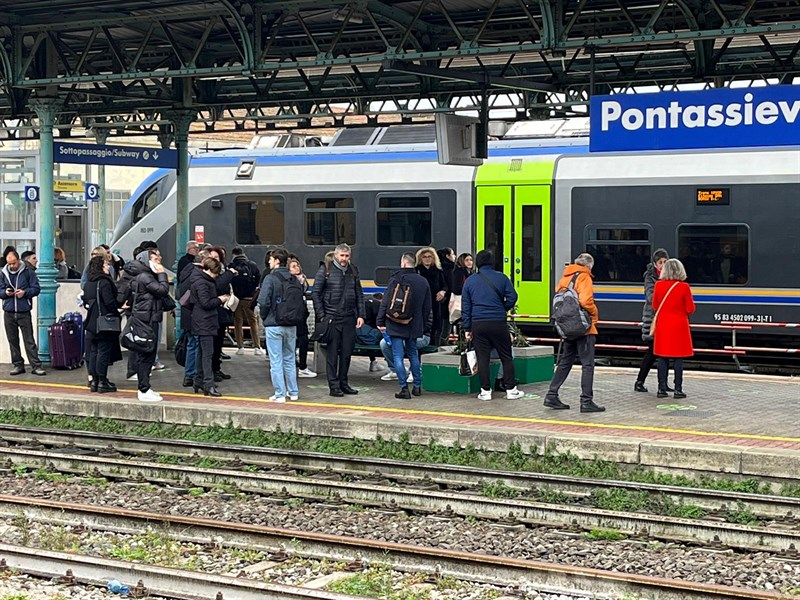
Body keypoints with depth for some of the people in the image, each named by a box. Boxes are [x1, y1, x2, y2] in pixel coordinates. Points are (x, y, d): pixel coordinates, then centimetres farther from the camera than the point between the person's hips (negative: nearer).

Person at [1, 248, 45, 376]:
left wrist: (25, 292, -17)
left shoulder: (28, 272, -2)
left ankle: (36, 366, -3)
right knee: (13, 340, 9)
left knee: (29, 340, -4)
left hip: (24, 312, -3)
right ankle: (18, 365, 18)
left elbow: (36, 288, -1)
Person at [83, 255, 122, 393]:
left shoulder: (89, 283, 10)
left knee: (93, 351, 11)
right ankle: (102, 382, 0)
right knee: (104, 351, -3)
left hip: (91, 323, 8)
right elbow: (109, 302, -20)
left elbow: (85, 300, 17)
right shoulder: (104, 282, -15)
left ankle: (93, 381, 13)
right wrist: (118, 310, -5)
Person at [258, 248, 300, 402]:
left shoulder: (271, 278, -13)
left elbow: (264, 302, -18)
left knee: (276, 361, 1)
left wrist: (264, 317, -2)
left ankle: (280, 394, 1)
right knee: (290, 359, 17)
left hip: (274, 325, -5)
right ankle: (293, 392, 21)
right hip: (291, 325, 5)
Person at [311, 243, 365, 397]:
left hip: (349, 318, 4)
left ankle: (343, 383, 17)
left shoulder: (353, 271, 12)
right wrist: (321, 316, -8)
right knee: (333, 352, -2)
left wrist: (360, 315, 6)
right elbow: (315, 293, -2)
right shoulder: (325, 270, -1)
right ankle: (334, 386, 2)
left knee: (347, 352, 7)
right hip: (332, 317, -4)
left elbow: (359, 294, 15)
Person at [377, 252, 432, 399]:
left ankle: (404, 388, -6)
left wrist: (381, 321, -3)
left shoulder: (396, 280, -10)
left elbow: (385, 302, -10)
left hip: (396, 326, -5)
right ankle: (417, 386, 22)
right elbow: (427, 307, 12)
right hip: (414, 326, 5)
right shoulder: (423, 281, 6)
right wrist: (426, 326, 19)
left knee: (398, 356, -1)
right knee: (413, 354, 19)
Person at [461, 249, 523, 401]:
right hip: (498, 323, -1)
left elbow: (465, 307, 6)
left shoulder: (470, 281, 6)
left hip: (478, 324, 1)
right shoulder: (501, 278, 0)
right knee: (506, 357, 8)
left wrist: (467, 328, 10)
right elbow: (512, 298, -4)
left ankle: (485, 391, 5)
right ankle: (511, 389, 9)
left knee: (482, 358, 6)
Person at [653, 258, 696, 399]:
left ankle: (662, 389, 7)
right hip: (679, 326, -3)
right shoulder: (684, 287, -11)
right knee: (678, 358, 1)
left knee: (662, 358, 7)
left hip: (663, 325, 3)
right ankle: (678, 389, 0)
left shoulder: (658, 285, -2)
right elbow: (690, 309, -8)